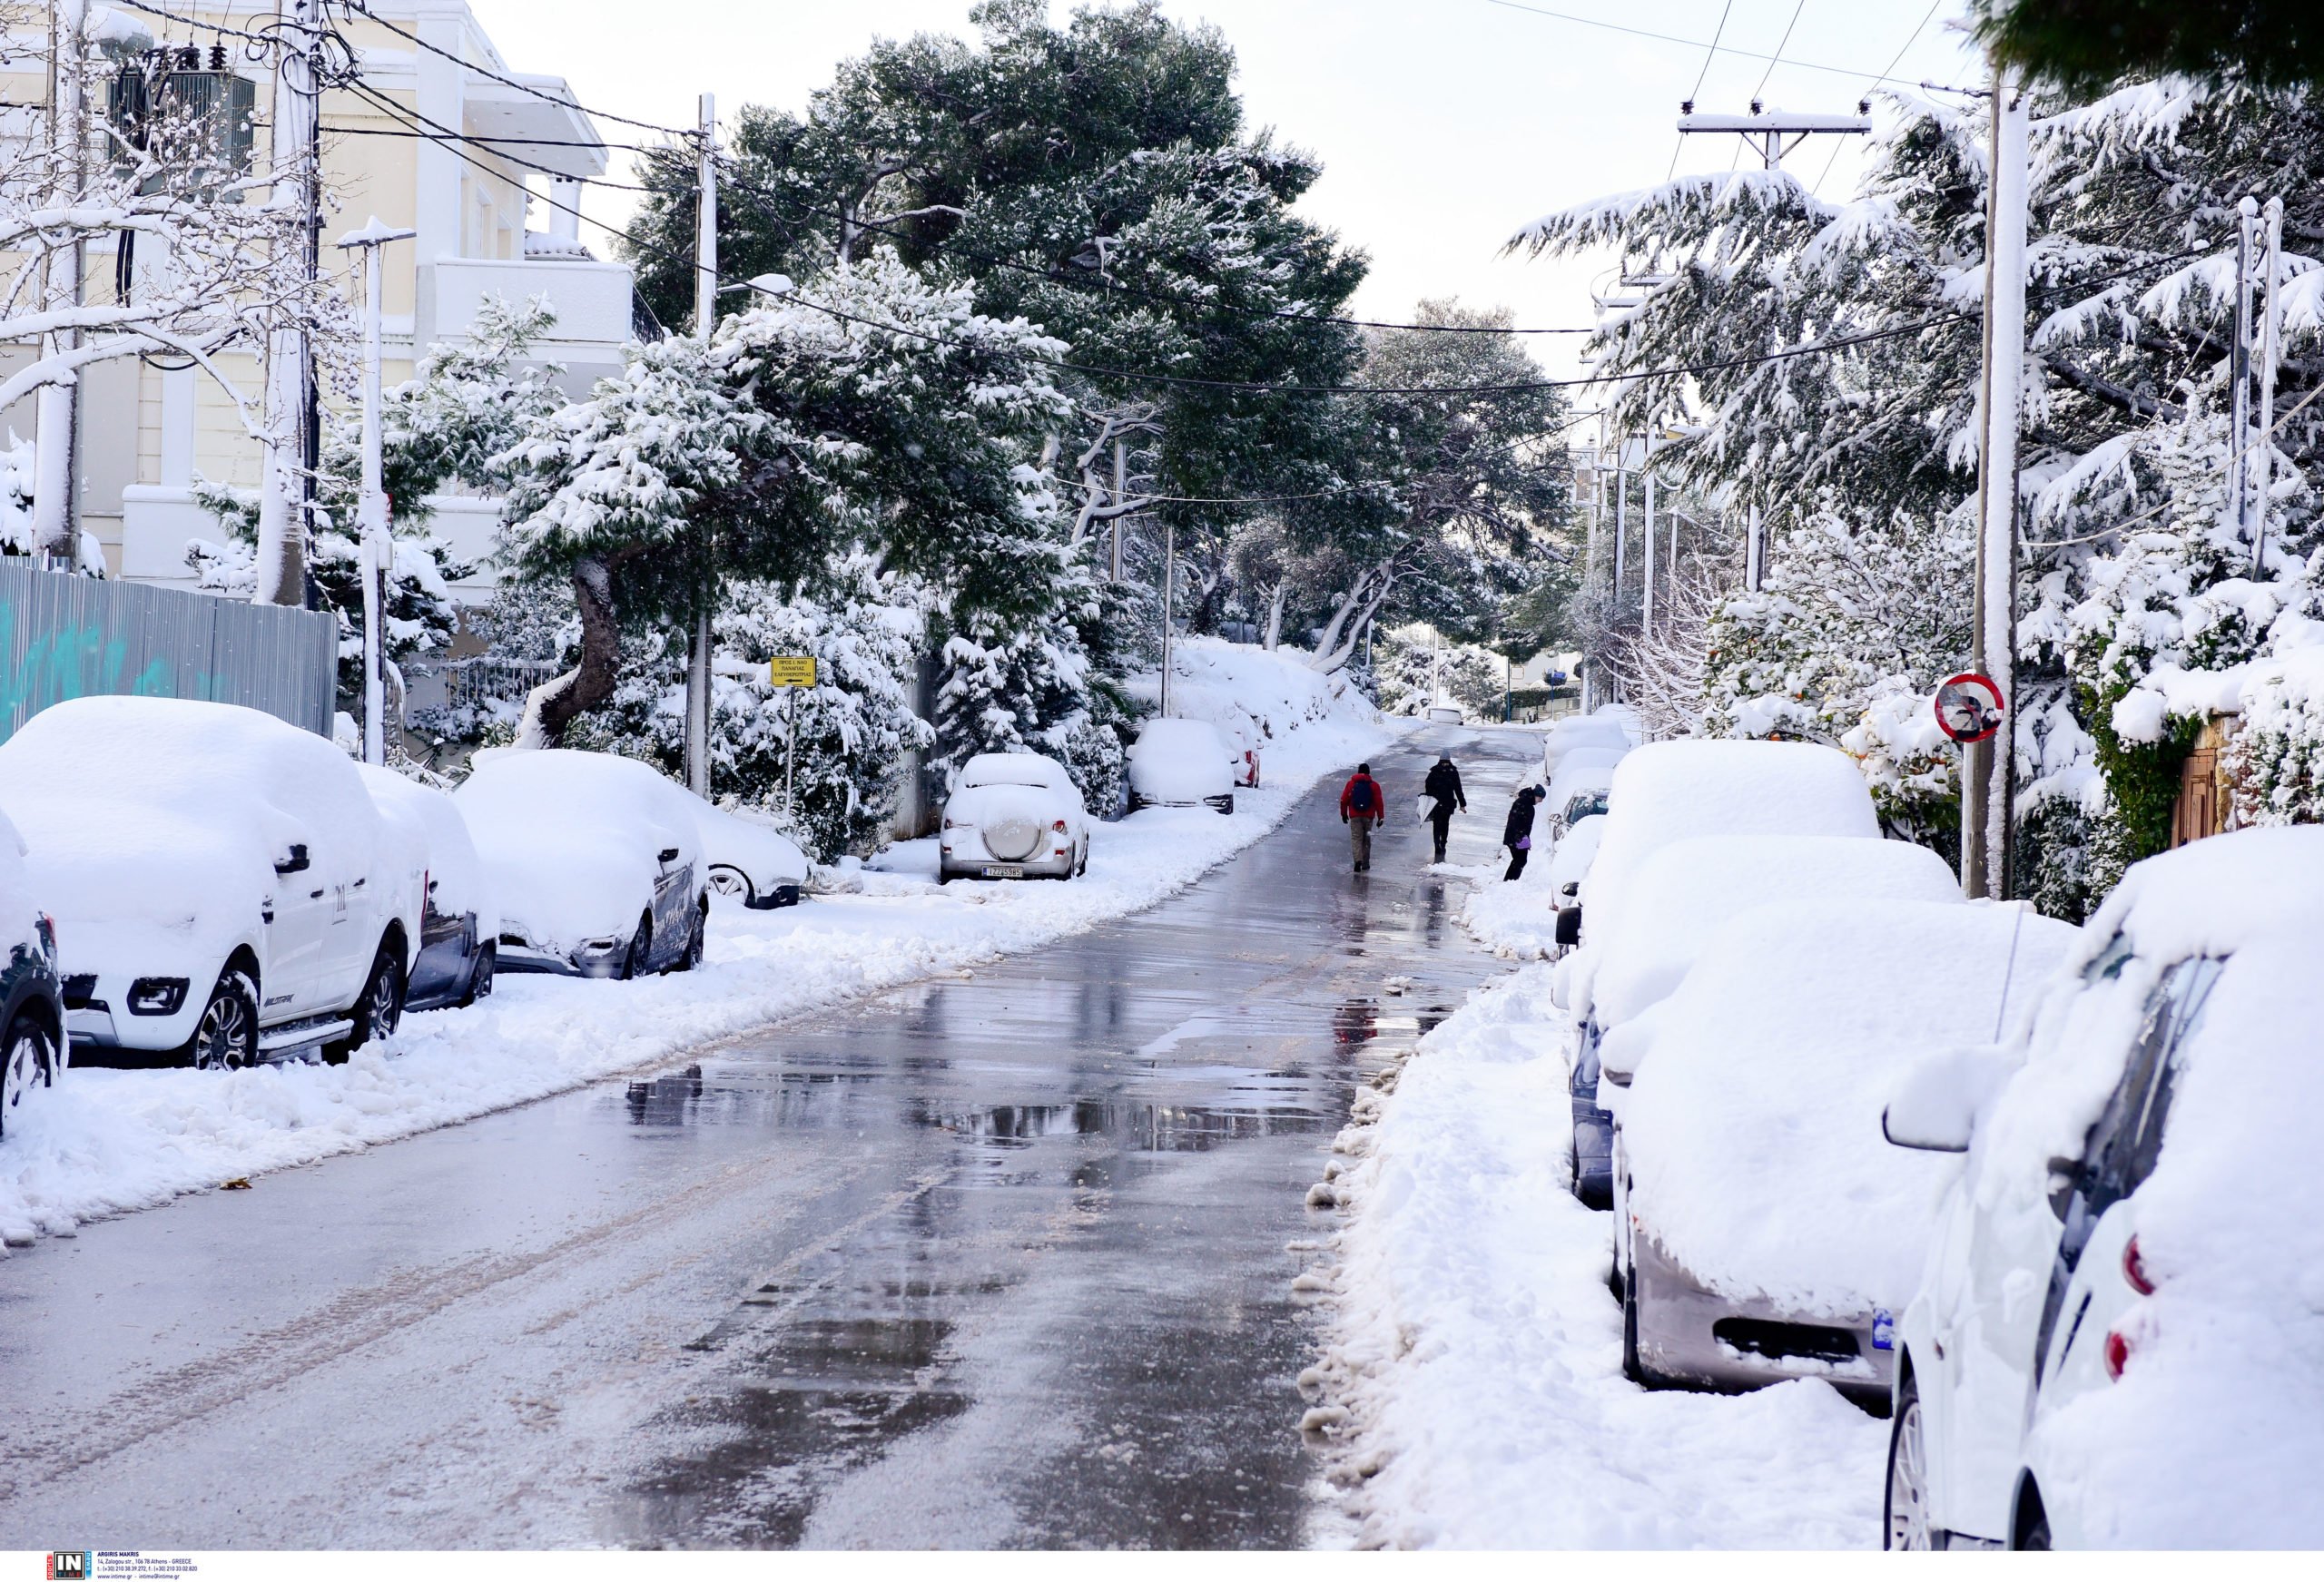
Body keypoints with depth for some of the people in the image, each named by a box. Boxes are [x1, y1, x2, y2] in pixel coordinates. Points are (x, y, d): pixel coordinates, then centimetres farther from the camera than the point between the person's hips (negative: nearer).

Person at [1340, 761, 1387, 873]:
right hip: (1368, 817, 1)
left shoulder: (1351, 783, 1)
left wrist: (1344, 814, 13)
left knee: (1356, 838, -2)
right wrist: (1381, 817, -1)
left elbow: (1344, 800, 2)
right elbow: (1379, 802, -4)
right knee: (1366, 839, 13)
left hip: (1355, 816, -1)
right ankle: (1365, 864, 17)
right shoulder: (1374, 785, 0)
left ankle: (1358, 860, -23)